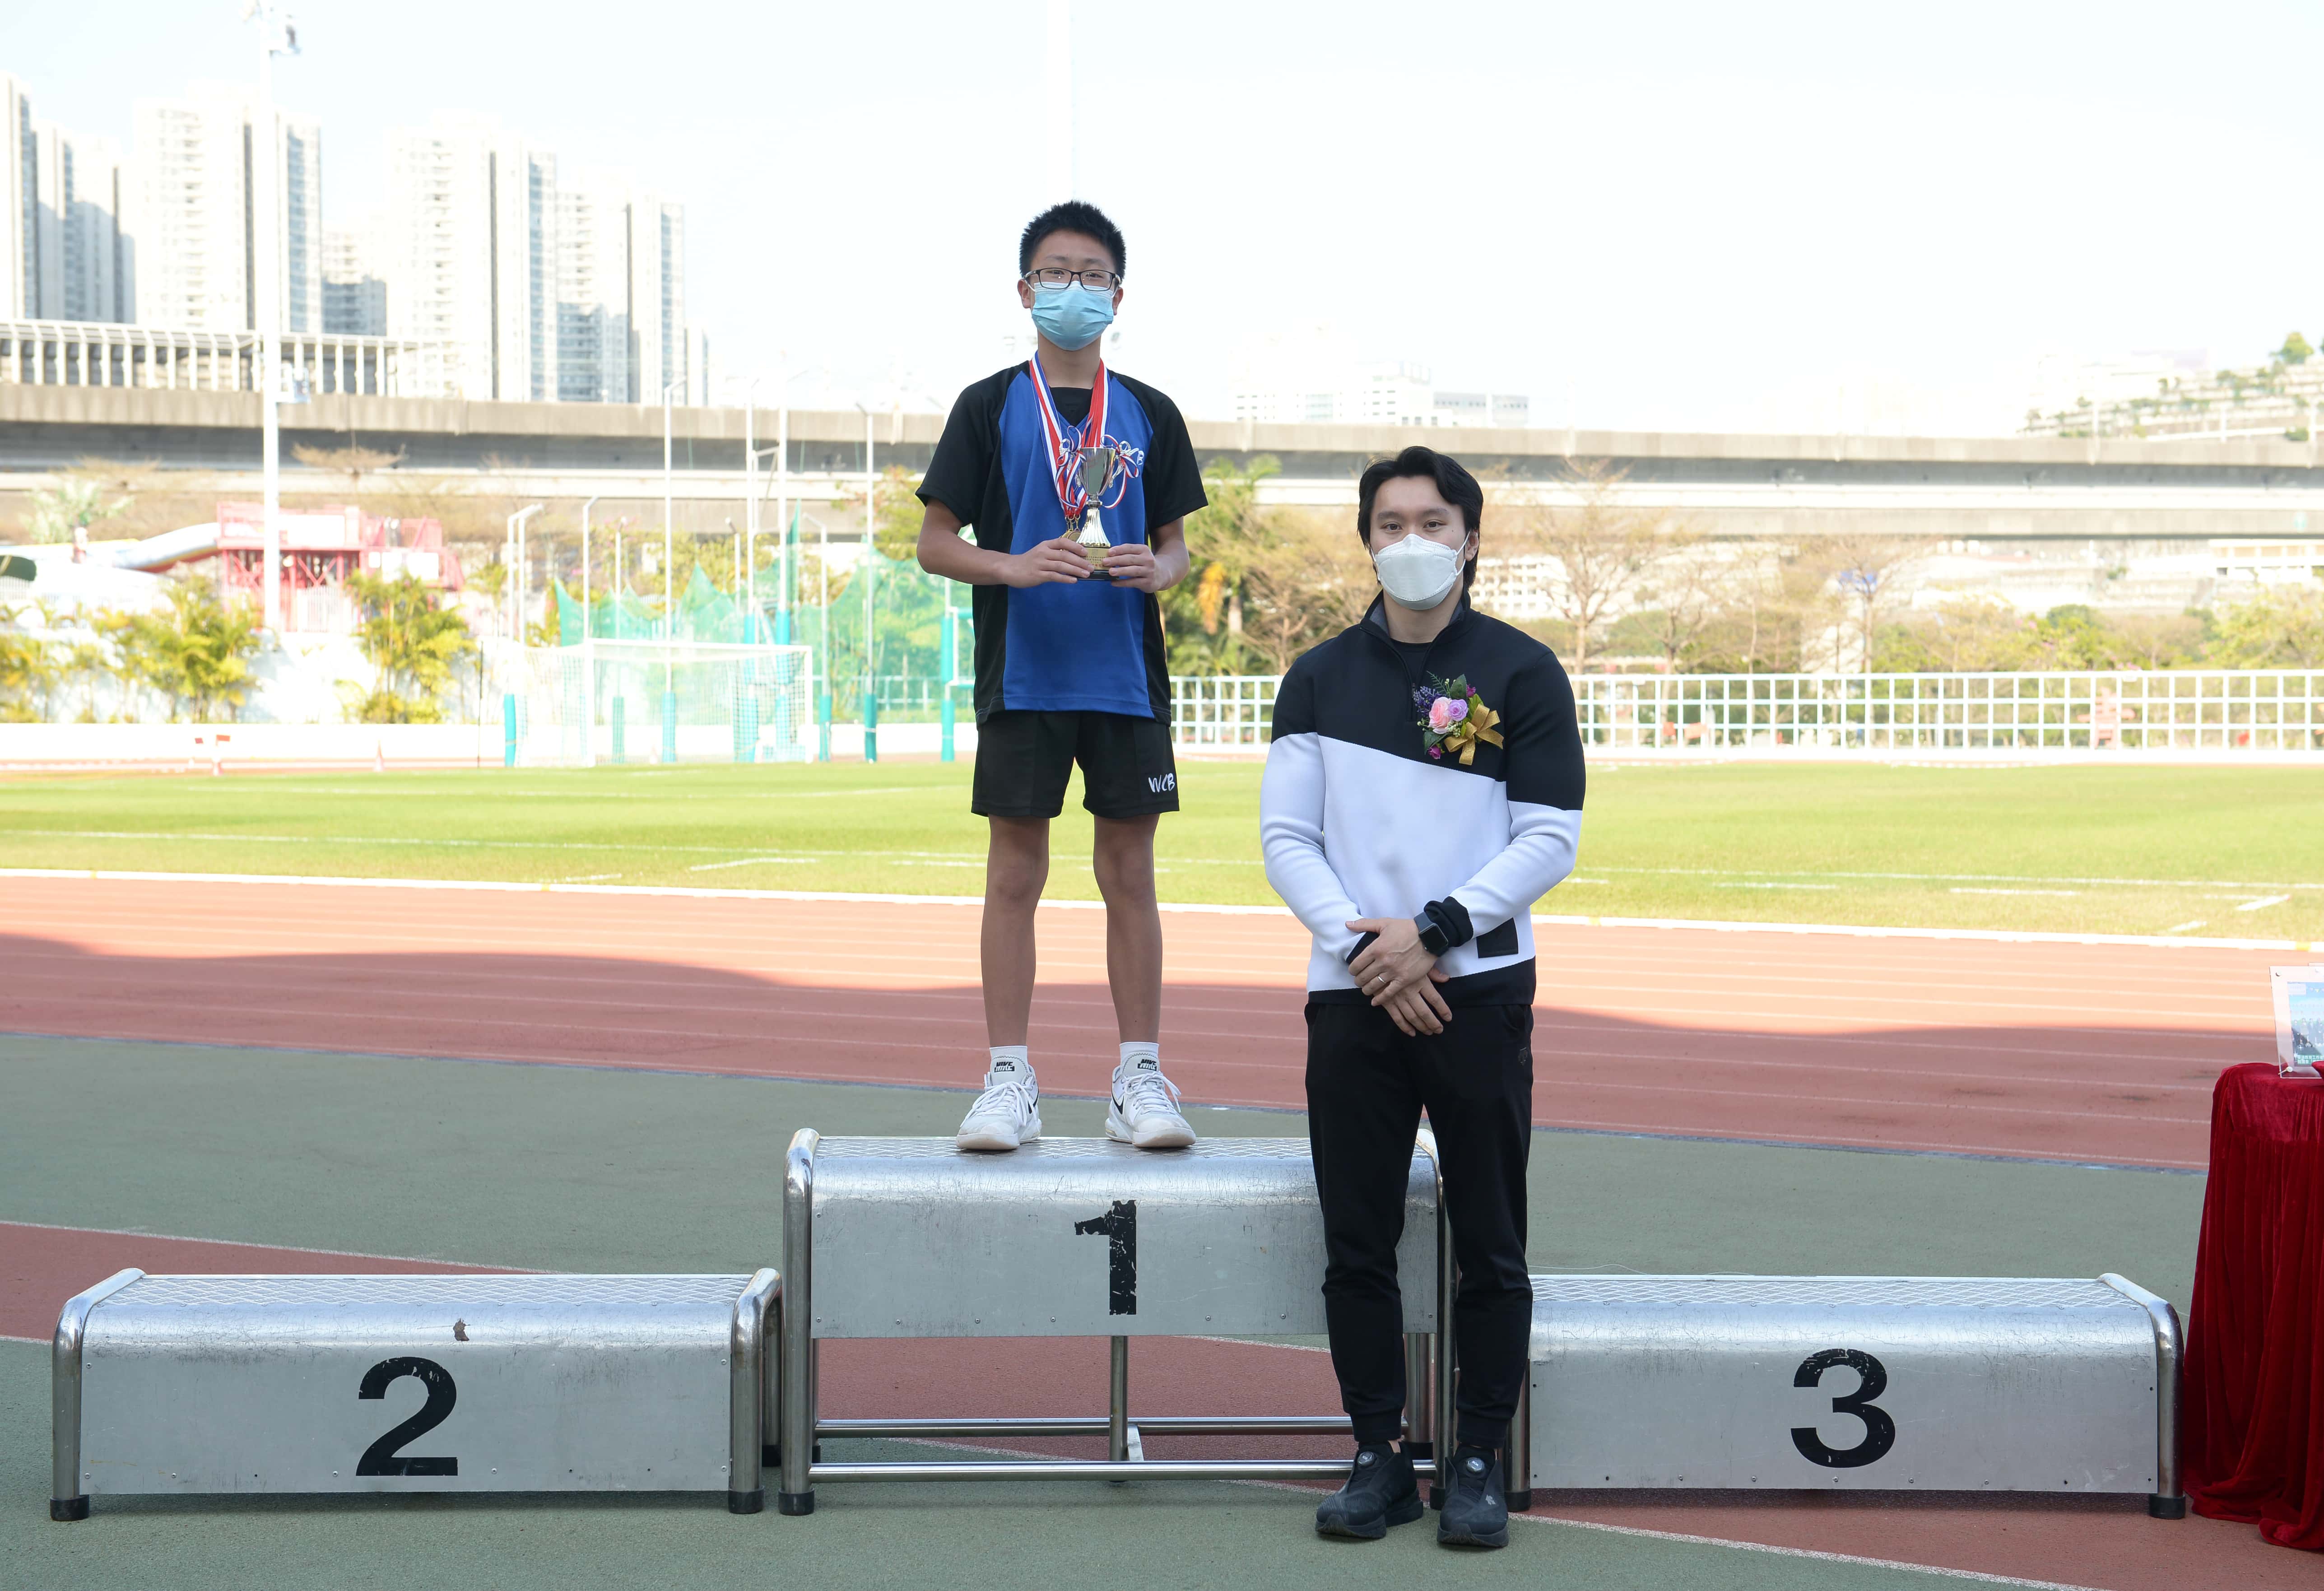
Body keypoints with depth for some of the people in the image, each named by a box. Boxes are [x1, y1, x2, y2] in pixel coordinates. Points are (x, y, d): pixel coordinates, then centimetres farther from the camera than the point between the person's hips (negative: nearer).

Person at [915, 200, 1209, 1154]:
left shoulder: (1149, 416, 10)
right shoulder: (989, 408, 4)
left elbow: (1176, 540, 15)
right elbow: (934, 544, 2)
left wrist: (1158, 569, -8)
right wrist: (1014, 566, -16)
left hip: (1128, 677, 2)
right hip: (1022, 673, -2)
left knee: (1129, 872, 4)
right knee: (1015, 872, 1)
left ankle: (1140, 1078, 10)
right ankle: (1009, 1081, 7)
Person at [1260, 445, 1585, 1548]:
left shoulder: (1521, 672, 2)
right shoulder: (1319, 678, 9)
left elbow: (1550, 839, -3)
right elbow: (1285, 837, 5)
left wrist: (1431, 931, -12)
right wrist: (1364, 947, -9)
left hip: (1480, 992, -2)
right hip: (1353, 999, 2)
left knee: (1489, 1249, 2)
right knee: (1357, 1248, 5)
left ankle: (1481, 1461, 13)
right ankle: (1379, 1457, 16)